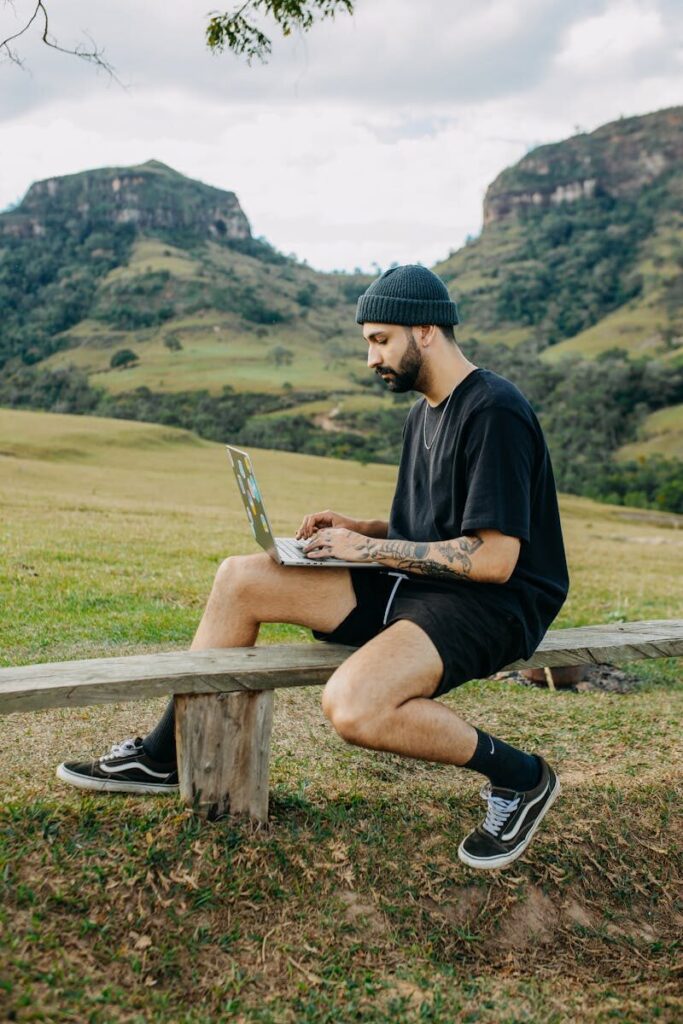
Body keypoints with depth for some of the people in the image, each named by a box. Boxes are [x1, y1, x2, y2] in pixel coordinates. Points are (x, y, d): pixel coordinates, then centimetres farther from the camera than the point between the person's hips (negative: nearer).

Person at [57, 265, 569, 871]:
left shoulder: (494, 411, -15)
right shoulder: (426, 413, 16)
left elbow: (494, 559, -21)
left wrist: (371, 548, -14)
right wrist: (358, 528, 5)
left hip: (492, 604, -9)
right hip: (413, 588, 10)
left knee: (351, 706, -35)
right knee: (240, 579, -1)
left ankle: (519, 777, -9)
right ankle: (165, 757, 9)